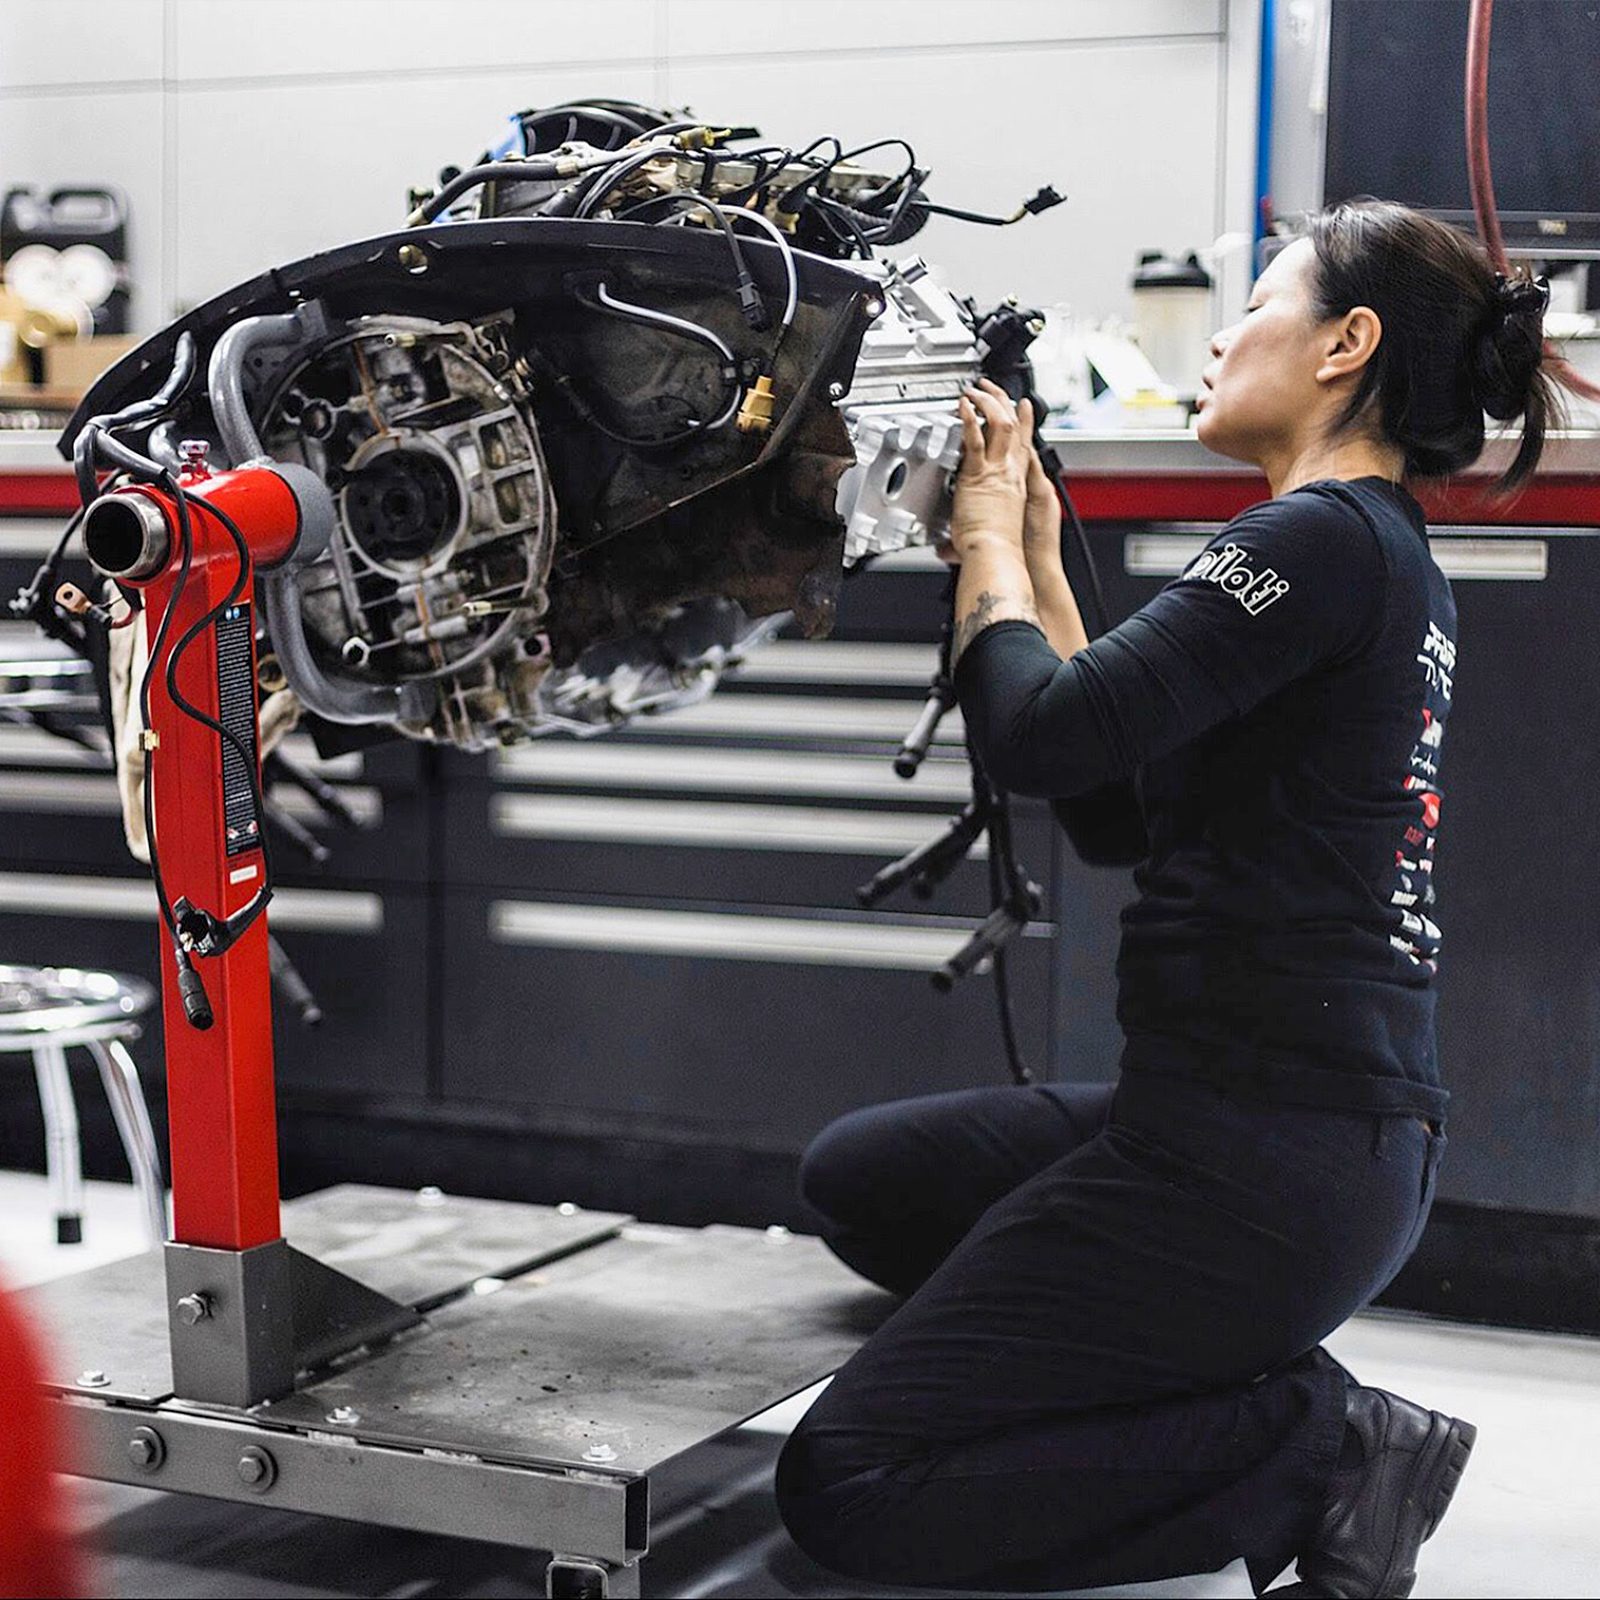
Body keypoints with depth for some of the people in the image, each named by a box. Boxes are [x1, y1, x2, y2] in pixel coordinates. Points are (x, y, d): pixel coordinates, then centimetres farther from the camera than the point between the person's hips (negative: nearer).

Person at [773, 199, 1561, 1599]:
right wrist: (1036, 553, 17)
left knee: (846, 1487, -9)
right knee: (857, 1177, 24)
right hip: (1353, 1130, 10)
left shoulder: (1320, 539, -14)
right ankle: (1255, 1387, 12)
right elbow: (1117, 814, 18)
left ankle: (1322, 1454, -6)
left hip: (1261, 1153, -10)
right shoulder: (1399, 569, 16)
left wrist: (989, 534, -3)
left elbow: (1041, 733, -22)